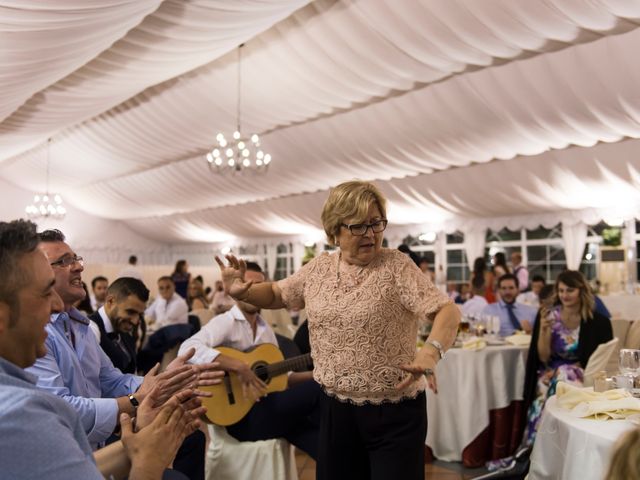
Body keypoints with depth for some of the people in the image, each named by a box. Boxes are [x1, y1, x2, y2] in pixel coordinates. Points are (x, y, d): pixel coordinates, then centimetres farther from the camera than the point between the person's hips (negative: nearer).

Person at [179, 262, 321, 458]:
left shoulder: (266, 328, 16)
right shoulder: (226, 322, -8)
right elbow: (187, 349, -27)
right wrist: (240, 366, -31)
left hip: (268, 406, 7)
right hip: (240, 416, -7)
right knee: (319, 390, -16)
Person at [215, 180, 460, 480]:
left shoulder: (396, 266, -13)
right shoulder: (317, 268, 1)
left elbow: (448, 311, -21)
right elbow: (276, 294, 16)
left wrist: (430, 352, -41)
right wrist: (241, 292, -5)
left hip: (394, 410, -4)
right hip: (336, 407, 5)